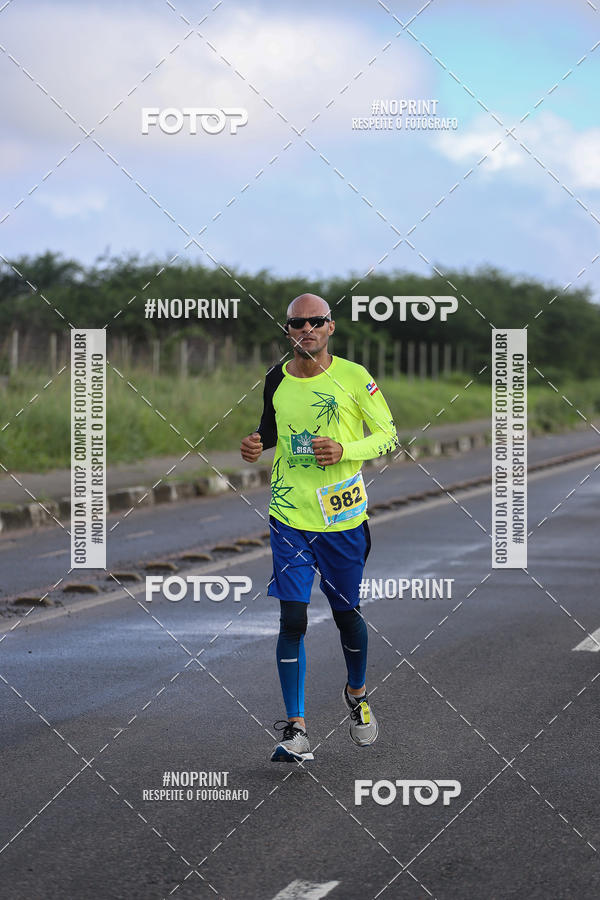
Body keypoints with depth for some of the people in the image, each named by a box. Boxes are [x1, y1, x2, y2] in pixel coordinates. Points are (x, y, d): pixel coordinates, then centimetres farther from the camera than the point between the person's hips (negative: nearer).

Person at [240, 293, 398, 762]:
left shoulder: (354, 376, -6)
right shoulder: (276, 380, 3)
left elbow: (389, 436, -1)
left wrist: (344, 450, -17)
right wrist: (257, 444, 0)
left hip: (344, 517, -1)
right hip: (290, 517, 1)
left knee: (347, 614, 12)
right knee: (292, 619, -7)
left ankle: (357, 695, 40)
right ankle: (296, 728, -4)